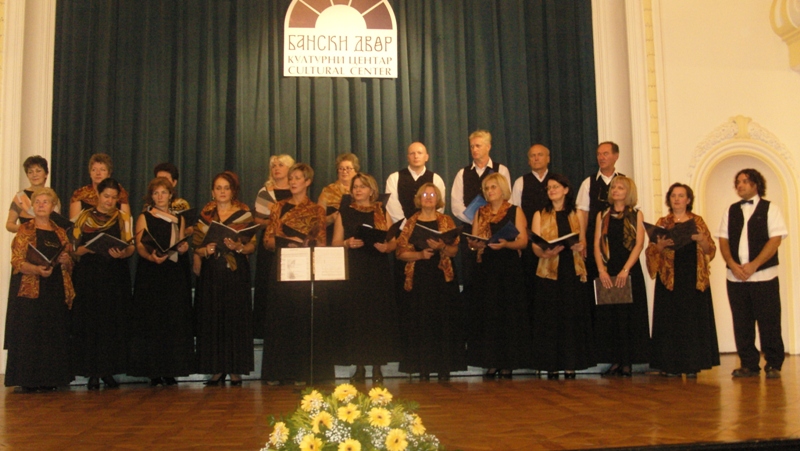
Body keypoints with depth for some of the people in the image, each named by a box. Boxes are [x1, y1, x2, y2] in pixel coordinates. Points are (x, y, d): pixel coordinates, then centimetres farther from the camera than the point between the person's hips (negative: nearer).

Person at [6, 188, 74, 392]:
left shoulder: (60, 233, 17)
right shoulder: (24, 230, 4)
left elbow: (69, 264, 18)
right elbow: (17, 261, -5)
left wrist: (66, 261, -5)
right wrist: (36, 269, -23)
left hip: (56, 291, 4)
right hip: (30, 291, -4)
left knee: (54, 335, 2)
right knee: (29, 334, -6)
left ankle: (49, 379, 8)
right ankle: (28, 379, 0)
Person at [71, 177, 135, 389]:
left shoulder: (123, 218, 10)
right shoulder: (84, 217, 8)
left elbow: (131, 246, 3)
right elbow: (74, 248, 5)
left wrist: (122, 254, -18)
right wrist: (87, 249, -16)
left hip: (116, 277, 1)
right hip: (88, 276, -1)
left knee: (114, 322, 0)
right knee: (90, 322, -2)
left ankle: (108, 371, 9)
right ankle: (93, 373, 4)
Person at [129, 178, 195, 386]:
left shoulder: (179, 219, 16)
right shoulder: (144, 218, 5)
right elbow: (139, 246, -5)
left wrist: (183, 248, -5)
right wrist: (151, 257, -25)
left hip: (175, 275, 3)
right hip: (150, 275, -3)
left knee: (174, 321, -1)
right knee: (151, 321, -6)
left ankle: (171, 371, 3)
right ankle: (154, 371, -2)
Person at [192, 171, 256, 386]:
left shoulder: (244, 213, 5)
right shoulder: (205, 214, 12)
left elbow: (252, 245, 1)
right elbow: (197, 246, 10)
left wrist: (239, 247, -18)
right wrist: (205, 250, -10)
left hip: (236, 273, -2)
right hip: (211, 273, 2)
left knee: (236, 318, -4)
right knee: (211, 318, 0)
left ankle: (235, 370, 2)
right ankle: (216, 370, 7)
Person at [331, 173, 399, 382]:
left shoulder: (382, 213, 10)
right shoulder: (344, 213, 10)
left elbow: (394, 241, 6)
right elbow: (335, 243, 5)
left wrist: (385, 246, -15)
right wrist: (348, 243, -15)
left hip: (378, 272, 0)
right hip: (352, 272, 0)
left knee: (378, 316, -2)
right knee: (354, 317, -3)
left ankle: (377, 366, 5)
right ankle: (359, 366, 5)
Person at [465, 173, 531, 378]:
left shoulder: (515, 211, 4)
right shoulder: (480, 213, 14)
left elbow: (523, 241, -5)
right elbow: (473, 240, 11)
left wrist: (505, 244, -22)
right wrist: (475, 244, -11)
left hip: (509, 269, -3)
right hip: (485, 269, 3)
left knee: (508, 314, -3)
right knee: (486, 315, 0)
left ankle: (508, 363, 3)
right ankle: (491, 362, 6)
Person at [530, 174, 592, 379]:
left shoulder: (576, 215, 14)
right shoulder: (540, 215, 9)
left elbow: (583, 242, 15)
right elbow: (535, 246, 1)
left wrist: (579, 247, -8)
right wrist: (546, 252, -20)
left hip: (573, 272, 1)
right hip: (548, 272, -1)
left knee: (572, 318, -1)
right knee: (550, 319, -3)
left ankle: (570, 365, 4)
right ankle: (552, 366, 2)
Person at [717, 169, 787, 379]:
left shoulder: (770, 209, 2)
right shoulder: (731, 211, 13)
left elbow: (775, 239, -6)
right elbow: (723, 240, 9)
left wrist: (753, 265, -14)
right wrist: (733, 265, -8)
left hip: (764, 276, -3)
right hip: (735, 277, 4)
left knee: (769, 322, -1)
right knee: (741, 323, 5)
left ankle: (773, 365, 10)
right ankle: (749, 365, 14)